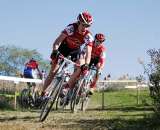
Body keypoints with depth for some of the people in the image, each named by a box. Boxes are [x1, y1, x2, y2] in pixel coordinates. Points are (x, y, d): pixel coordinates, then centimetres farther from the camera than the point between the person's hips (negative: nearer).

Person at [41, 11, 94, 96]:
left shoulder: (88, 36, -25)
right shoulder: (71, 28, -31)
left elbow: (88, 52, -31)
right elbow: (57, 41, -38)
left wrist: (86, 64, -49)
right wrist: (55, 51, -56)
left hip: (75, 50, 2)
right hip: (64, 47, -2)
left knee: (81, 67, -23)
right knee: (53, 72, -9)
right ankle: (43, 93, 1)